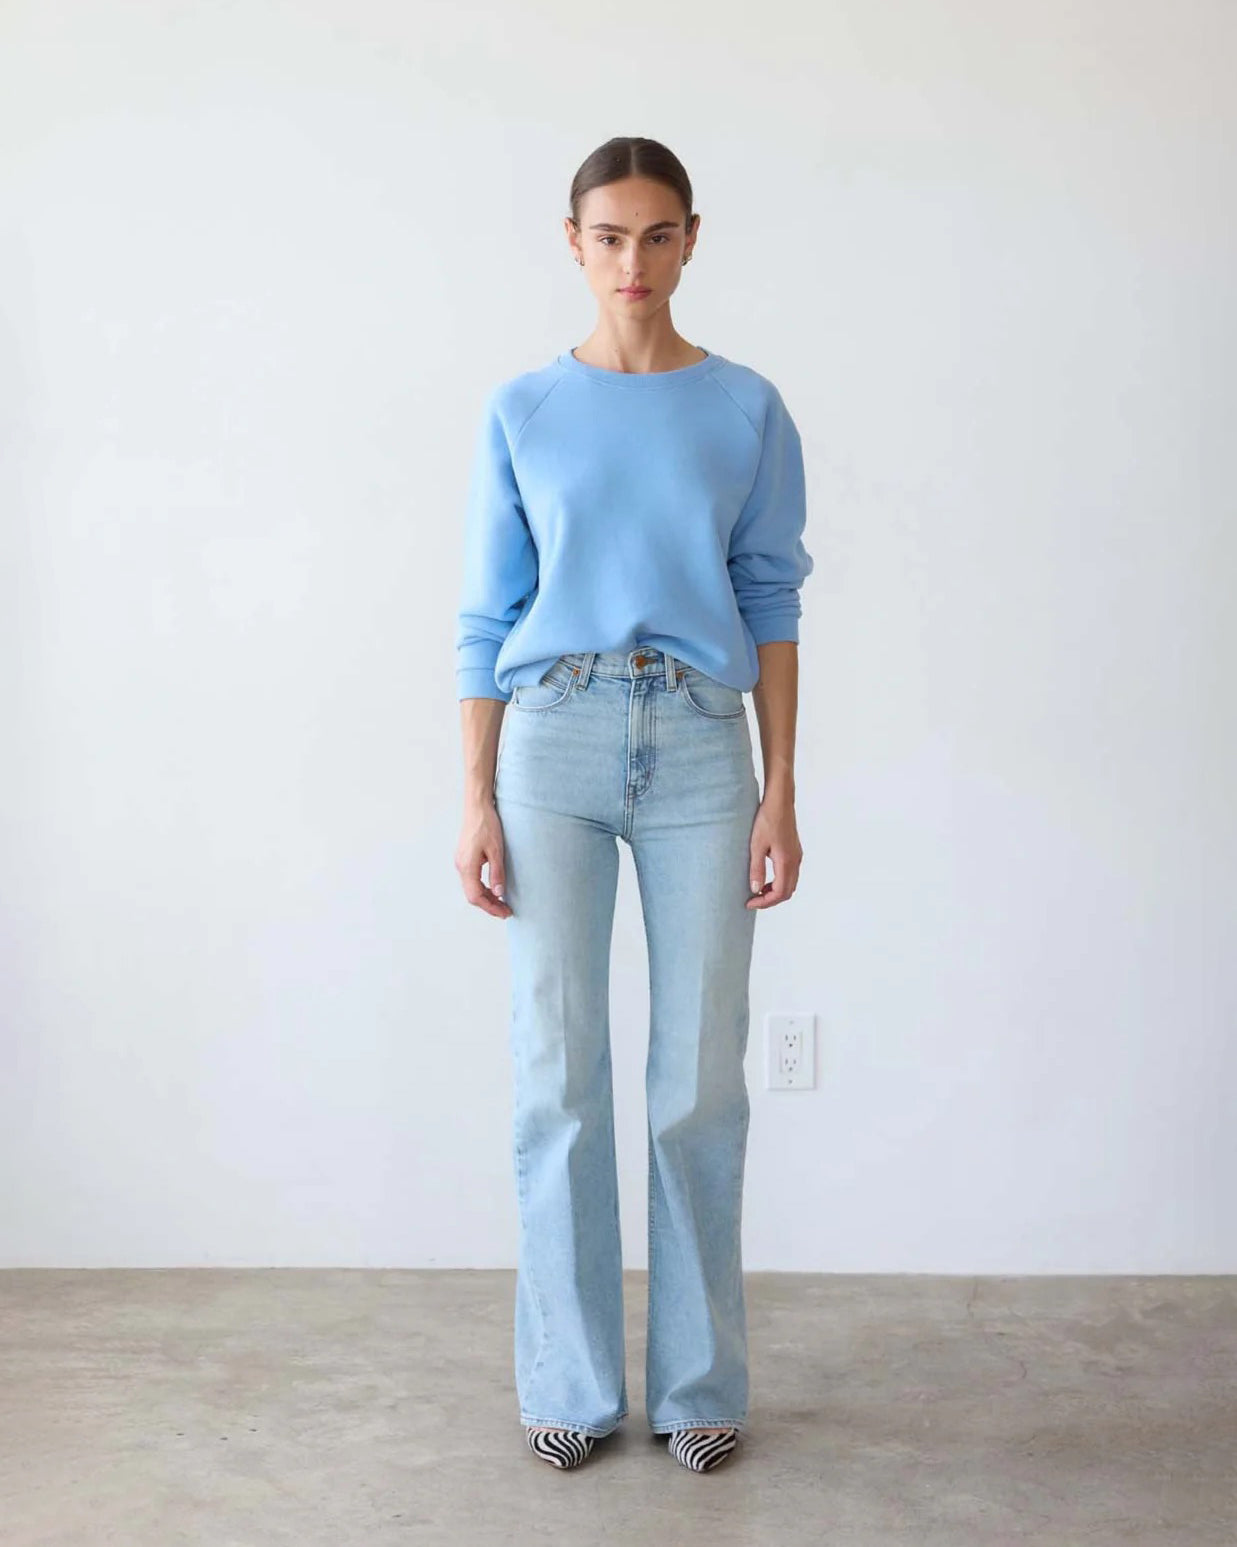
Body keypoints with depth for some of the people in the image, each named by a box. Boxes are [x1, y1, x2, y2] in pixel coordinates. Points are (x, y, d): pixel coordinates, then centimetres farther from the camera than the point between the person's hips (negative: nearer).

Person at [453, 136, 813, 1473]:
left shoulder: (747, 411, 7)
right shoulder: (521, 414, 7)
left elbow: (771, 603, 6)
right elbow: (486, 618, 7)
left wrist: (781, 790, 0)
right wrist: (476, 799, 0)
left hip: (699, 748, 0)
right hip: (553, 742, 0)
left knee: (699, 1084, 3)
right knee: (559, 1076, 3)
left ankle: (700, 1385, 19)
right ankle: (570, 1384, 19)